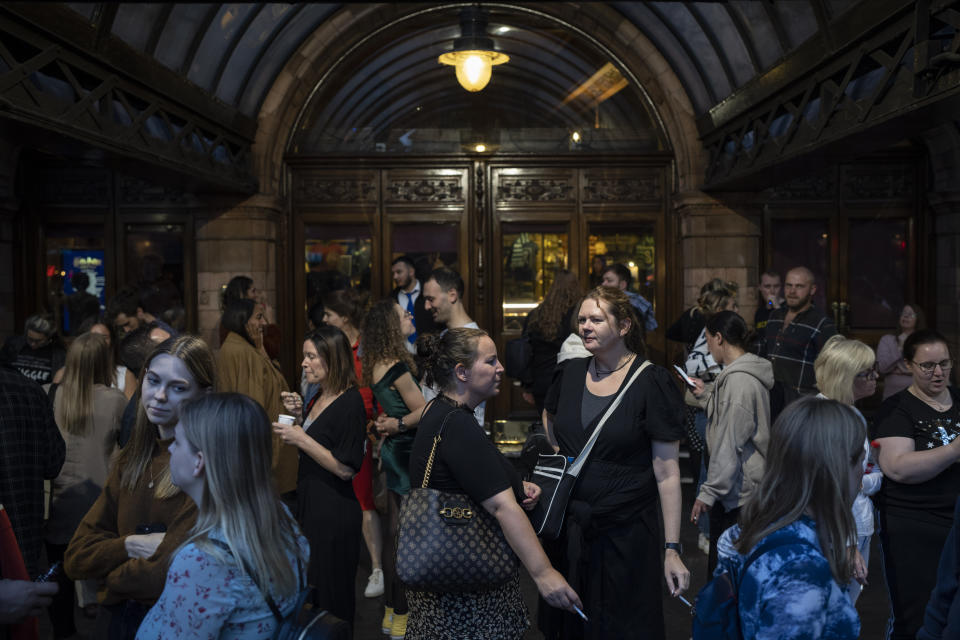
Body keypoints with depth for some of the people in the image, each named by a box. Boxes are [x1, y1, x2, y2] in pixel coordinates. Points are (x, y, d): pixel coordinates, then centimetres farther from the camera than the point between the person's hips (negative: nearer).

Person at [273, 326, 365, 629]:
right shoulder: (318, 398, 11)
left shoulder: (350, 403, -17)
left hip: (333, 511, -9)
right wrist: (298, 416, 7)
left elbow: (346, 468, -20)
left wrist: (301, 439, -21)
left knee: (329, 595, 3)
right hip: (309, 502, 9)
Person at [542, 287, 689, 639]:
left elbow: (667, 474, -13)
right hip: (568, 527, 5)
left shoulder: (651, 382, -12)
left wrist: (673, 549, -14)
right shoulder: (570, 372, 2)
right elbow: (551, 418, 25)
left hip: (625, 534, -4)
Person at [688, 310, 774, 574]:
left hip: (736, 489, -10)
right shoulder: (747, 372, 12)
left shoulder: (738, 379, -19)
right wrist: (708, 394, 25)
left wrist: (709, 492, -20)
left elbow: (730, 443, -22)